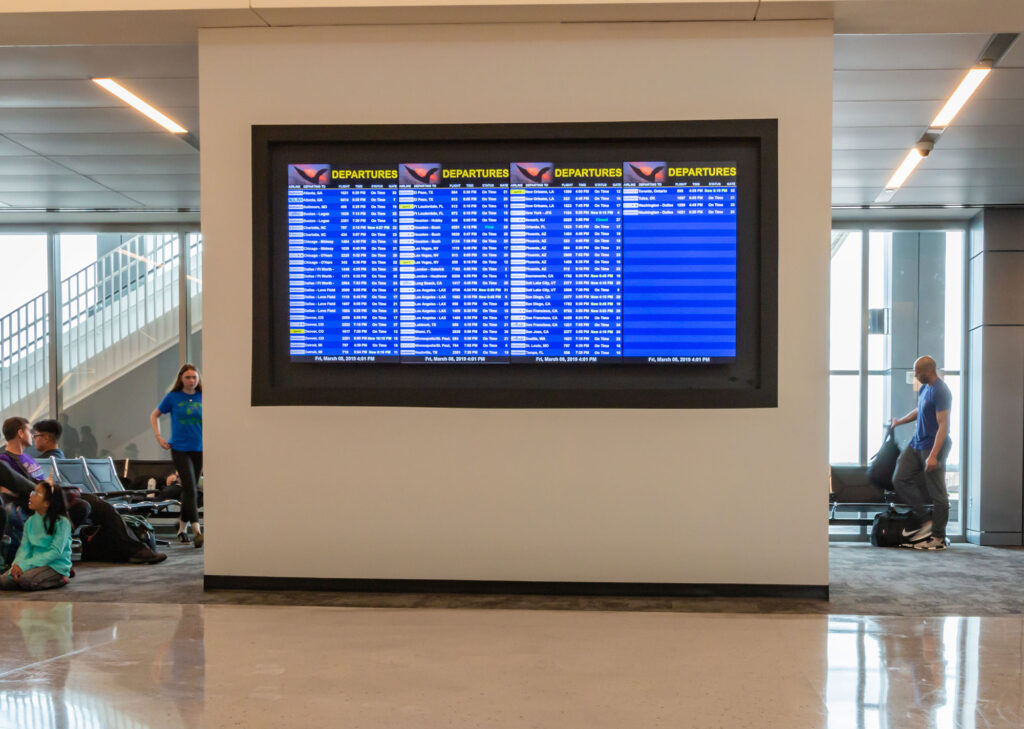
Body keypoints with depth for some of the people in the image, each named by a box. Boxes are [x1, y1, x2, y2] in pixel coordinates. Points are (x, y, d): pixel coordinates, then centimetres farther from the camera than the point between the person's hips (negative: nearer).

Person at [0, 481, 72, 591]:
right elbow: (24, 548, 4)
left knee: (26, 580, -31)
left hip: (56, 565, -6)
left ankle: (61, 579, -7)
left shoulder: (61, 522, -11)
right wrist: (17, 565, -19)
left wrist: (24, 565, -24)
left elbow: (55, 552, -18)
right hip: (35, 563, 6)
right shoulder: (30, 521, 9)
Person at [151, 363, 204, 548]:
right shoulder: (173, 397, -1)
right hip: (180, 449, -3)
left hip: (199, 449, 3)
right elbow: (154, 415, 11)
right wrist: (159, 437, 2)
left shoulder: (202, 398, 4)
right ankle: (197, 531, -19)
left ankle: (182, 528, 26)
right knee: (190, 488, -14)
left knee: (191, 490, 11)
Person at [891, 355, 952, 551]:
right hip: (917, 443, 10)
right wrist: (900, 421, 39)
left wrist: (933, 455, -29)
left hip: (933, 447, -10)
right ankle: (924, 521, 11)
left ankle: (938, 538, 6)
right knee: (900, 479, 4)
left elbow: (943, 426, -24)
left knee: (937, 493, -2)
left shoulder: (940, 392, -19)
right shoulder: (925, 388, 11)